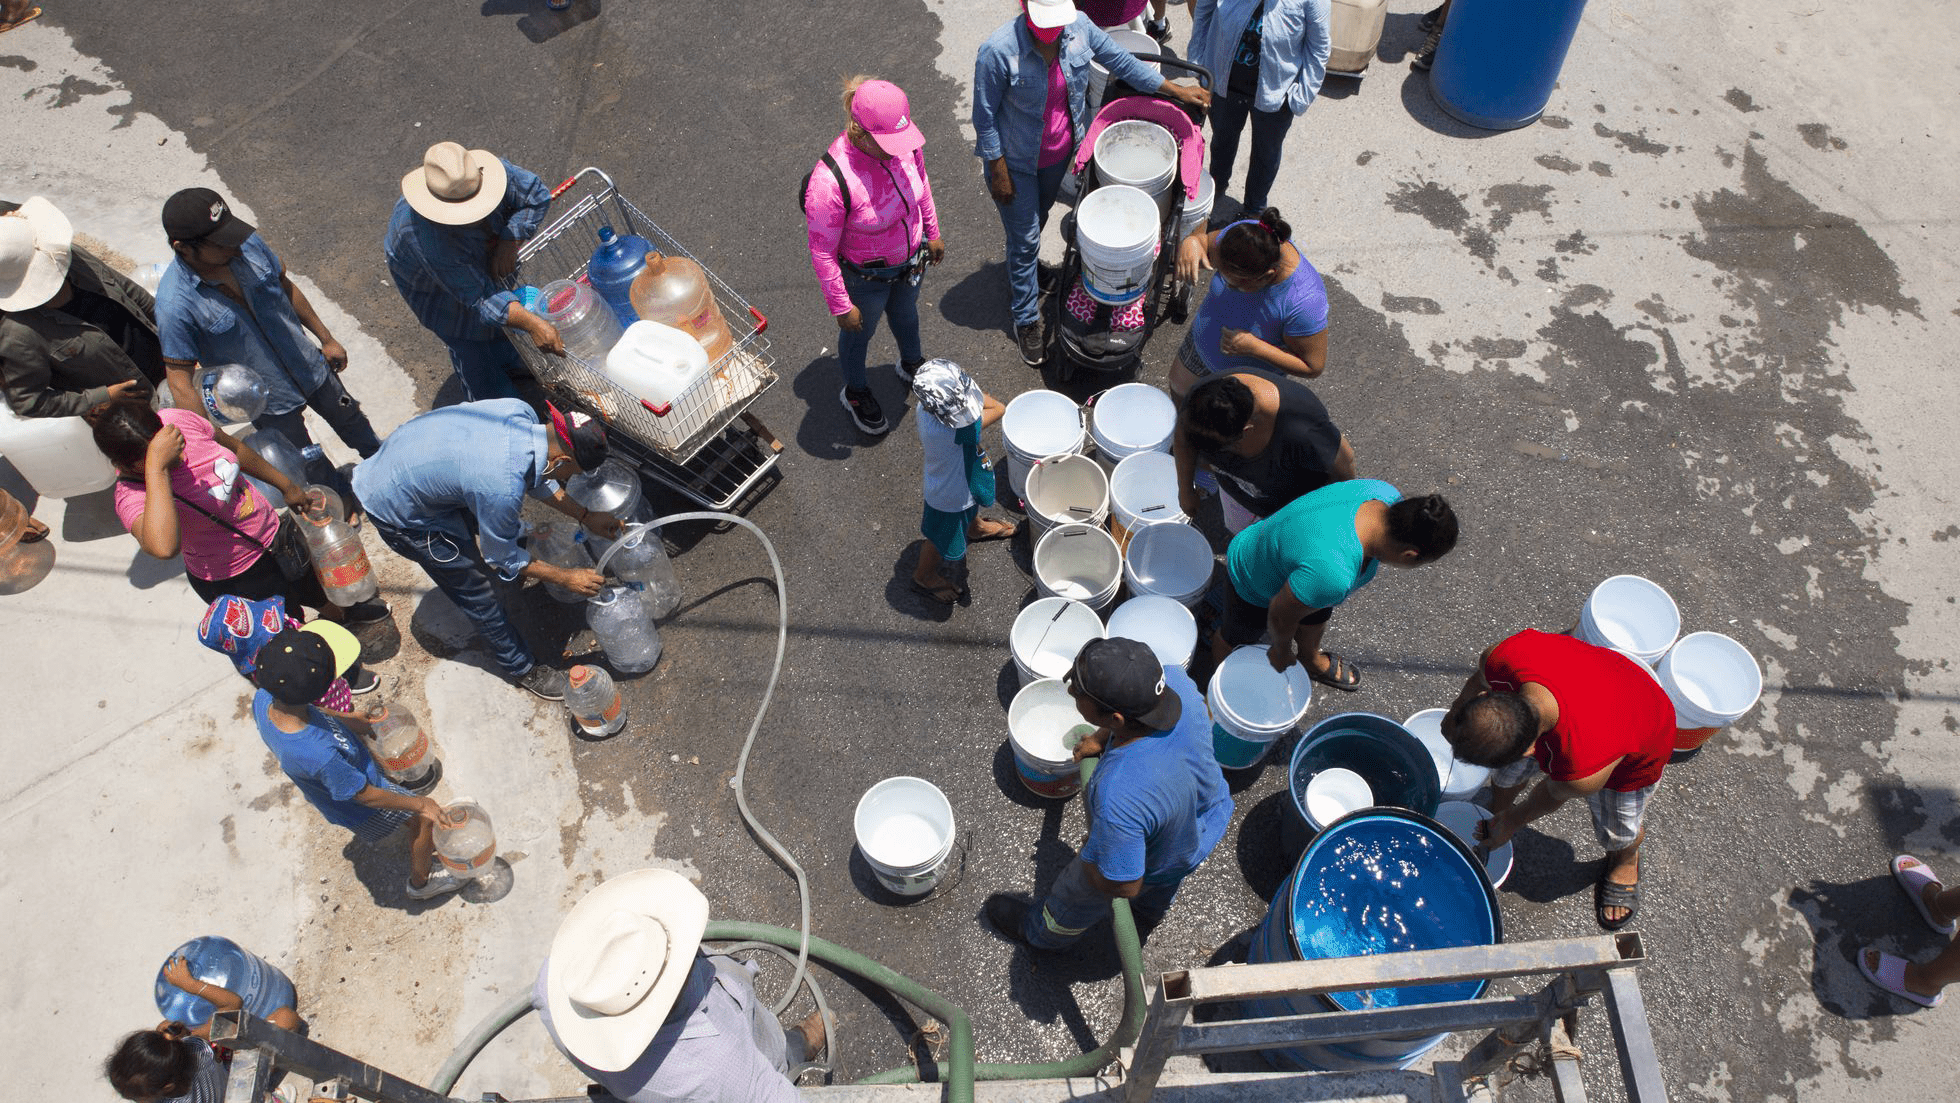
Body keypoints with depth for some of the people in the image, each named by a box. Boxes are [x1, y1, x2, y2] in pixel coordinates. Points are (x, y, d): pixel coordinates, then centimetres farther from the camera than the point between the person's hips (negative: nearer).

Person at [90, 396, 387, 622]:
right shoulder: (132, 496, -34)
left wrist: (286, 486, 15)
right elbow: (163, 547, -57)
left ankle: (342, 613, 66)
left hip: (273, 531, 6)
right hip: (237, 582, -6)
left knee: (325, 593, 32)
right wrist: (157, 467, -53)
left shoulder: (178, 420, -19)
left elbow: (234, 447, 3)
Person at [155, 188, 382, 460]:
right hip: (268, 404, -4)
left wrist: (326, 339, 10)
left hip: (311, 367, 4)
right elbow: (180, 380, -23)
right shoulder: (175, 304, -30)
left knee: (350, 420, 29)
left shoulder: (248, 243, -18)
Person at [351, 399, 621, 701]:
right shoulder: (502, 489, -40)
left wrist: (585, 516, 4)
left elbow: (533, 476, 3)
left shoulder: (521, 412, -19)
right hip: (395, 511, -7)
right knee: (474, 592, 5)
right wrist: (566, 578, -10)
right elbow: (504, 558, -19)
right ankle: (522, 669, 24)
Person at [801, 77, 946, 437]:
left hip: (909, 258, 5)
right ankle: (855, 393, 55)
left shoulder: (905, 142, -22)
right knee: (859, 333, 24)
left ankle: (912, 363, 66)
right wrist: (841, 306, -18)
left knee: (905, 313, 34)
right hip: (865, 277, -5)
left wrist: (932, 232, 14)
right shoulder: (829, 181, -39)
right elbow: (822, 251, -27)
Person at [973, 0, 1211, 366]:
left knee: (1038, 218, 27)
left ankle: (1020, 274, 56)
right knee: (1025, 239, 5)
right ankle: (1026, 319, 24)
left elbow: (1122, 61, -1)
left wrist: (1176, 90, 5)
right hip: (1016, 162, -5)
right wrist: (999, 174, -15)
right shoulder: (998, 52, -30)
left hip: (1060, 154, 5)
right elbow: (985, 118, -19)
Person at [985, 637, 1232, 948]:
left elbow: (1123, 885, -33)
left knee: (1077, 895, 29)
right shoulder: (1174, 680, -34)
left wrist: (1089, 851, -12)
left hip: (1154, 866, -5)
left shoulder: (1118, 796, -50)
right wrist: (1103, 737, -10)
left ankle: (1038, 932, 62)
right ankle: (1148, 916, 74)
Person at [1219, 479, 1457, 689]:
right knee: (1237, 637, 26)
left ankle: (1311, 660, 66)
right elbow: (1281, 614, -29)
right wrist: (1281, 651, -5)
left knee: (1316, 621, 33)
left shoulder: (1386, 495, -26)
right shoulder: (1332, 574, -48)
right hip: (1254, 584, -6)